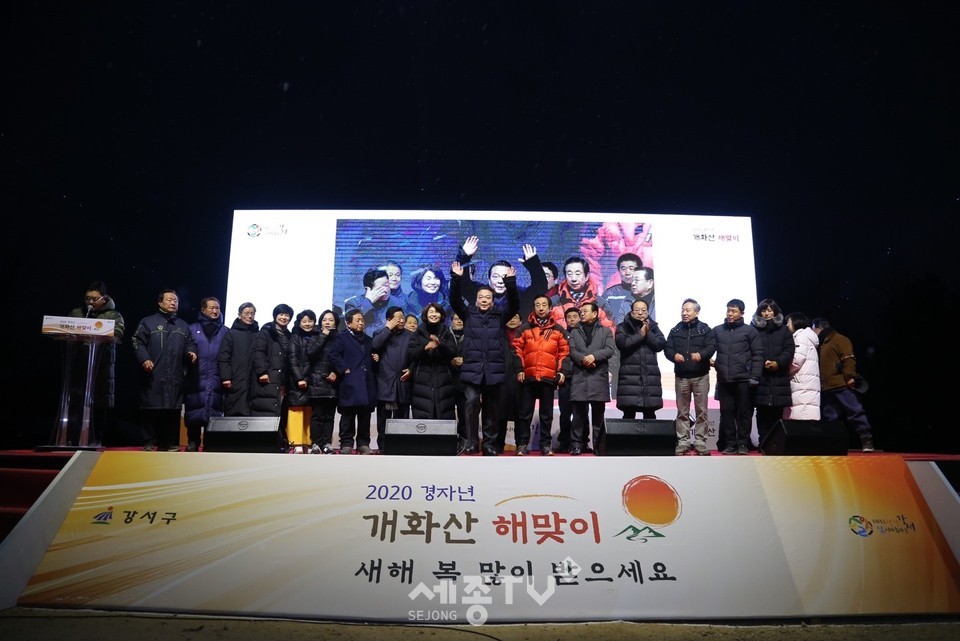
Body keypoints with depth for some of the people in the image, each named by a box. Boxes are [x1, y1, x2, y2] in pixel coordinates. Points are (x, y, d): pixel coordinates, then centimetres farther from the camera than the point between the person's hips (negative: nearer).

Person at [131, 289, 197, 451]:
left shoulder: (183, 326, 20)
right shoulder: (148, 322, 7)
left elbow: (190, 343, 22)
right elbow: (138, 342, 0)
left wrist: (191, 352, 0)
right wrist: (144, 359, -14)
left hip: (176, 377, 4)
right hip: (153, 375, -3)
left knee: (173, 410, 2)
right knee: (151, 409, -3)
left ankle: (170, 442, 9)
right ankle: (149, 443, 4)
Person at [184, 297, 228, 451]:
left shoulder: (225, 332, 10)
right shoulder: (192, 329, 9)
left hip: (216, 381, 0)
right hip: (196, 380, 0)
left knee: (214, 414, -1)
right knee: (194, 414, 1)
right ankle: (192, 444, 11)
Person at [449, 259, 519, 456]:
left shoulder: (499, 317, 11)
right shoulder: (468, 315, 10)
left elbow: (514, 305, -2)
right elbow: (455, 300, -2)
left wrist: (510, 283, -15)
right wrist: (456, 279, -15)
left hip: (493, 370, 1)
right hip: (472, 370, -1)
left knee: (491, 409, 7)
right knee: (472, 402, -18)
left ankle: (489, 444, 14)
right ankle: (471, 440, -7)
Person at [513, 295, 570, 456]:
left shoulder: (557, 330, 11)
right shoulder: (525, 328, 9)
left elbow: (564, 351, 9)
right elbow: (517, 349, 5)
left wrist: (562, 370, -2)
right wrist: (519, 369, -5)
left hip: (549, 378, 0)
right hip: (528, 377, 0)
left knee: (547, 413, 6)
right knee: (524, 412, 2)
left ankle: (546, 444, 13)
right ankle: (522, 444, 7)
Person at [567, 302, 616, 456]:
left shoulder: (606, 331, 13)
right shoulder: (574, 332, 19)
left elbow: (610, 350, -1)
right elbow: (571, 351, 5)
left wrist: (594, 356, -16)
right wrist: (583, 360, -13)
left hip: (599, 377, -1)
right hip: (579, 377, 1)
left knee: (598, 413, 2)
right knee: (579, 412, -3)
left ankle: (600, 446, 6)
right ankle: (576, 444, -1)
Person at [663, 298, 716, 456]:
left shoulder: (705, 329, 2)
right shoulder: (675, 330, 9)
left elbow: (712, 347, -10)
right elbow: (667, 348, 2)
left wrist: (701, 354, -30)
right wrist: (674, 355, -20)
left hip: (701, 376, -2)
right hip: (681, 376, 2)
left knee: (701, 411, 2)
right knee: (682, 412, 5)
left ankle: (700, 442, 8)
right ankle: (683, 442, 9)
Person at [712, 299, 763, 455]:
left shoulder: (750, 330, 3)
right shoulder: (717, 331, 12)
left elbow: (757, 354, -1)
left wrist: (754, 376, -8)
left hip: (744, 379, -3)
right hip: (723, 380, 3)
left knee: (744, 412, 3)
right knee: (726, 412, 5)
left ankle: (743, 444, 11)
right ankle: (730, 444, 12)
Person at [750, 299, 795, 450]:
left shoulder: (783, 329, 14)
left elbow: (789, 350, 5)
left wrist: (778, 363, -11)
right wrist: (762, 364, -14)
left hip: (779, 377, 2)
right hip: (760, 377, -2)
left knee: (777, 412, 1)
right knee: (763, 412, -3)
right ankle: (763, 443, 0)